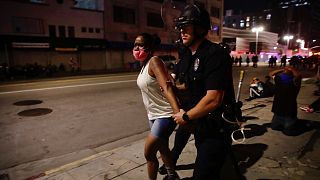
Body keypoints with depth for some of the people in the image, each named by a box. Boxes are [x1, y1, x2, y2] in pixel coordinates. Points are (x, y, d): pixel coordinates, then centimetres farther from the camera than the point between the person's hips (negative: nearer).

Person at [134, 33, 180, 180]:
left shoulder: (154, 61, -19)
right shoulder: (144, 65, 8)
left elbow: (166, 88, -30)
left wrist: (177, 112, -40)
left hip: (165, 115, -9)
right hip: (154, 114, 10)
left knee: (148, 153, -3)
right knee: (162, 148, 24)